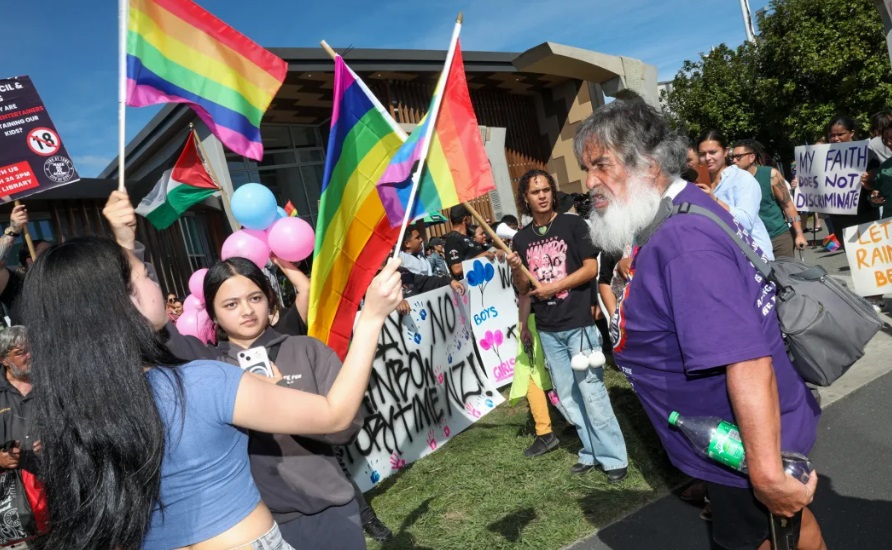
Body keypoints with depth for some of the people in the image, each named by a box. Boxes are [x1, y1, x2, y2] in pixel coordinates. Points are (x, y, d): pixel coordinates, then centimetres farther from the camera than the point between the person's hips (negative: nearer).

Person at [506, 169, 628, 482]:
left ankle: (614, 458, 9)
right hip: (547, 329, 5)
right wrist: (516, 269, -10)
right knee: (567, 397, 10)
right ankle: (592, 453, 24)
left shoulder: (572, 224, -1)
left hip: (578, 323, -4)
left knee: (592, 393, -4)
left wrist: (554, 287, -14)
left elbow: (591, 268, -7)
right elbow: (522, 289, 11)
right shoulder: (521, 238, 9)